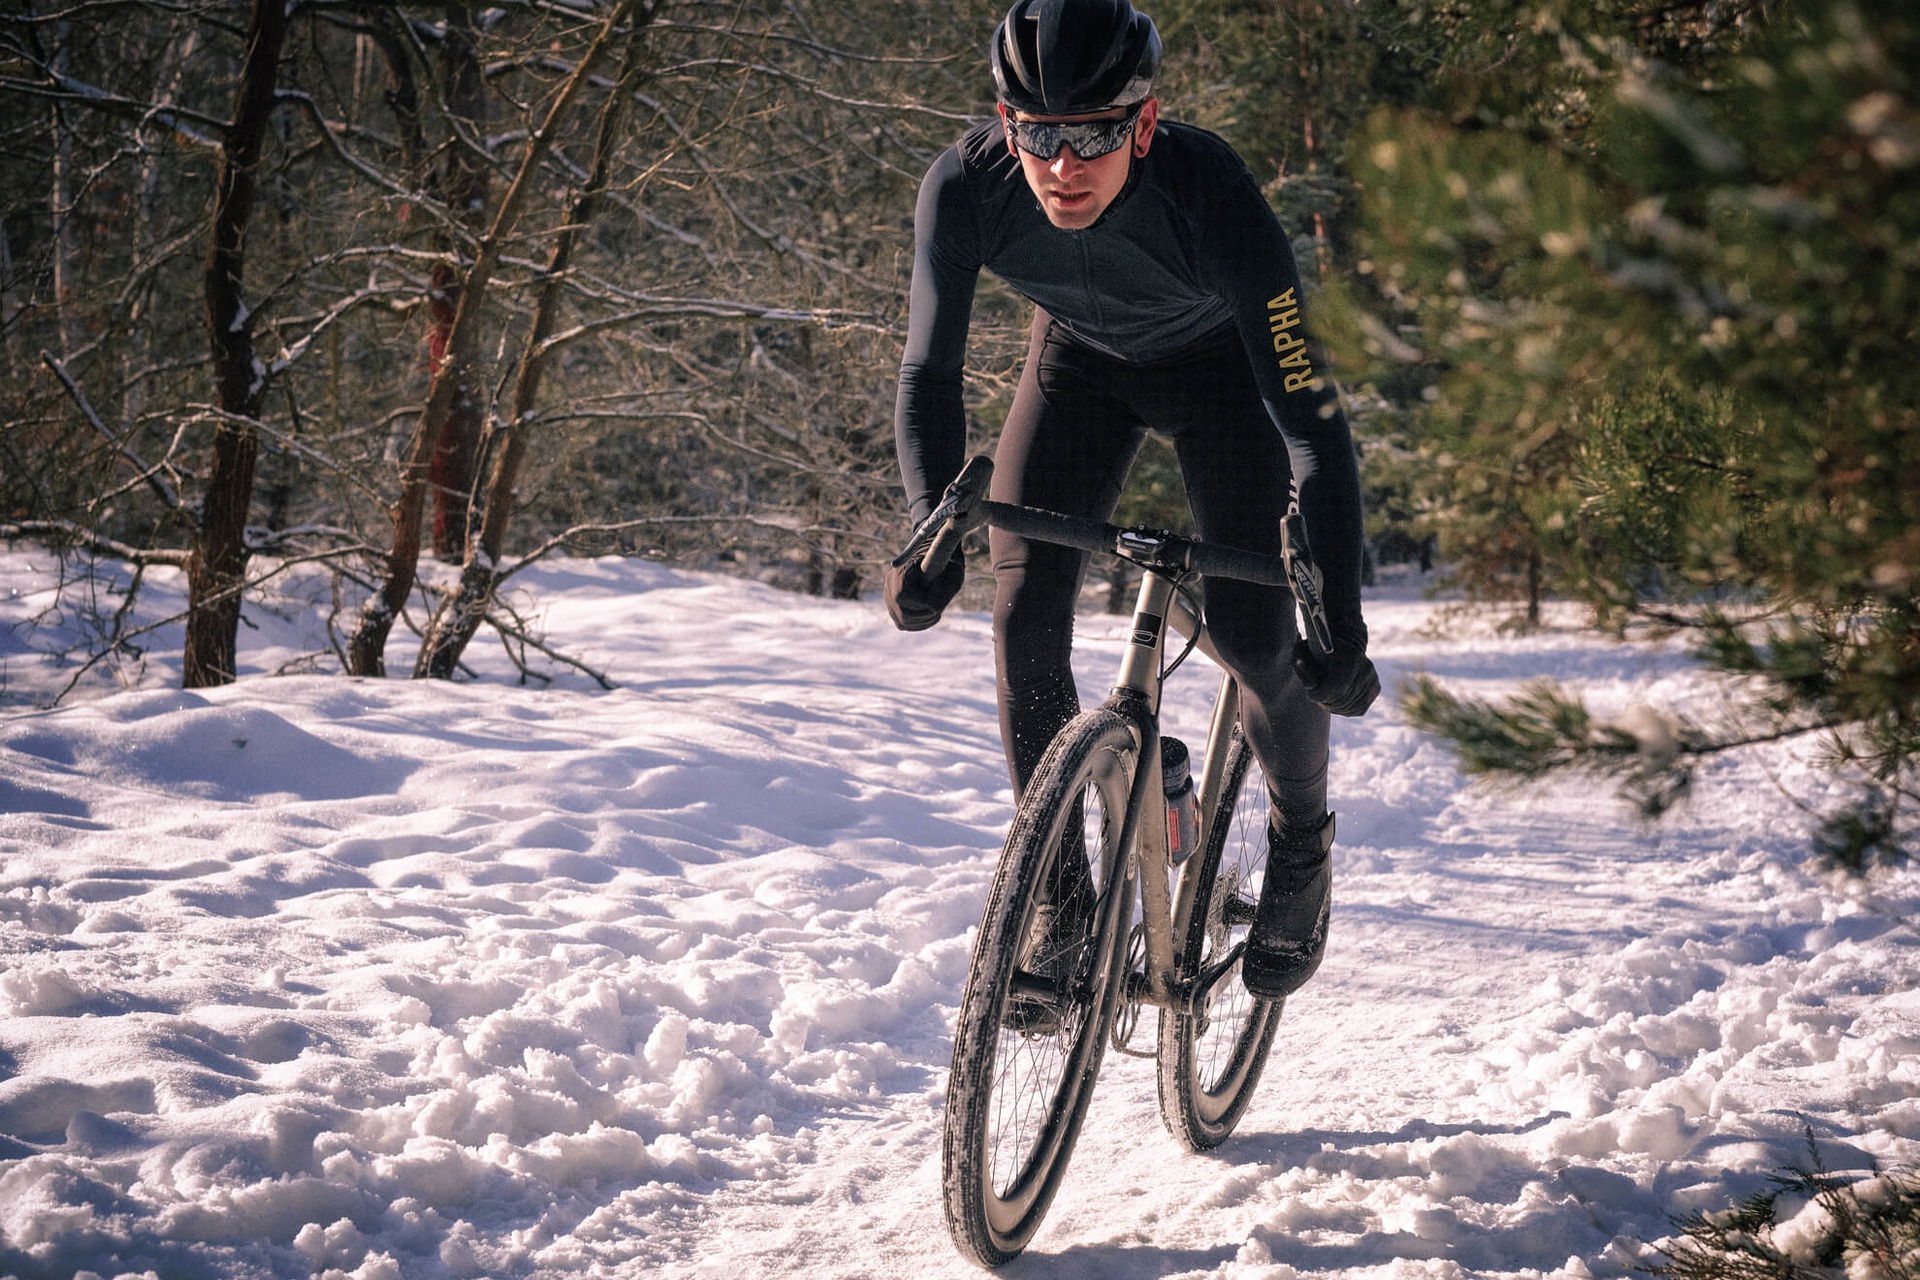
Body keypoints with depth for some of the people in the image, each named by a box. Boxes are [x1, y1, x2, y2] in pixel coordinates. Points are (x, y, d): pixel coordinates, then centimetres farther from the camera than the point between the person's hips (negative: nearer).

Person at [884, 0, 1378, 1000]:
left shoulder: (1212, 196, -40)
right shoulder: (965, 189, -33)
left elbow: (1313, 420, -40)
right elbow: (930, 371, -23)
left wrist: (1340, 623, -47)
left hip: (1220, 366, -2)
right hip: (1080, 363, 3)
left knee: (1253, 632, -13)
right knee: (1023, 612, -13)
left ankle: (1303, 841, 19)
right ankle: (1058, 897, 3)